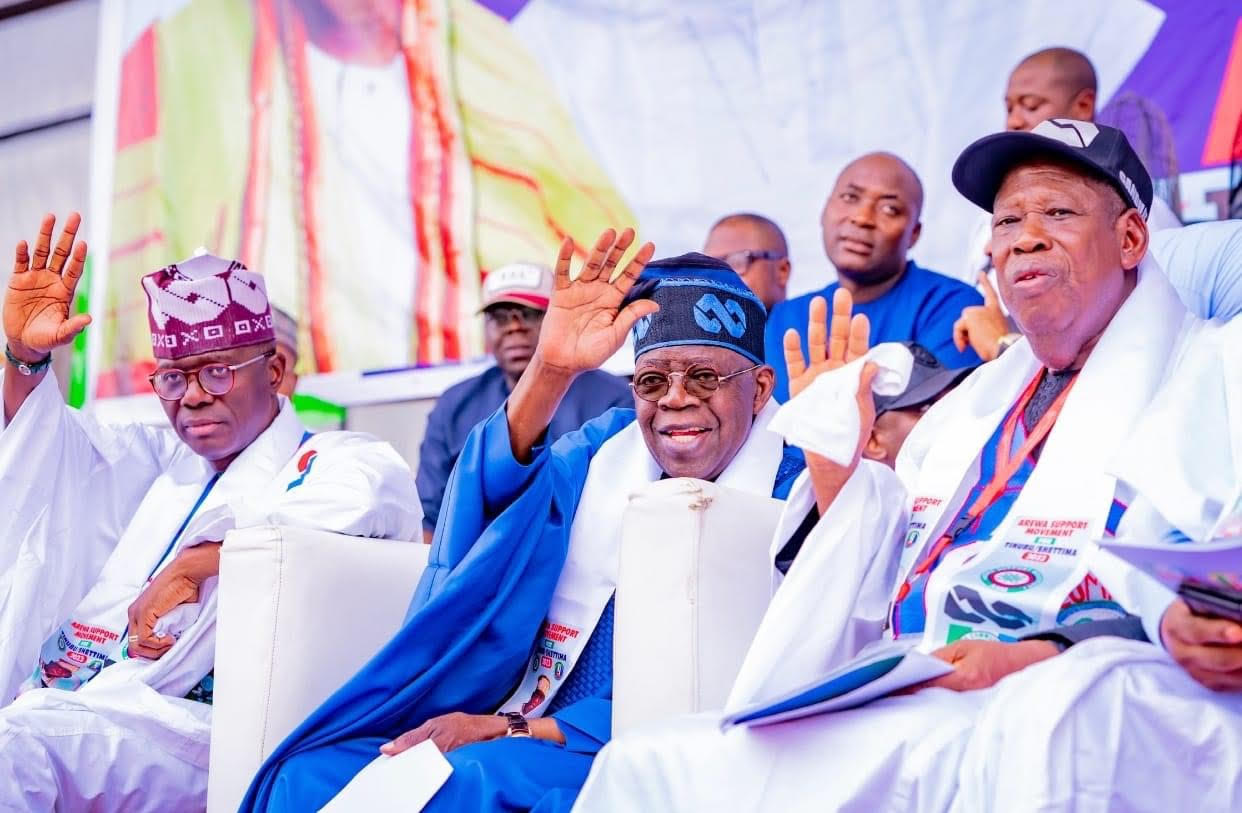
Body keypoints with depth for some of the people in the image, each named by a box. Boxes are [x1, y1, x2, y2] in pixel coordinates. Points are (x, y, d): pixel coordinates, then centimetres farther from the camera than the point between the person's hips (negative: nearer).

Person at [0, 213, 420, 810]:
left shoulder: (335, 462, 5)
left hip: (182, 720, -7)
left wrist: (190, 566, -17)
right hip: (53, 701, 7)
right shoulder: (165, 460, 29)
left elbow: (365, 496, -20)